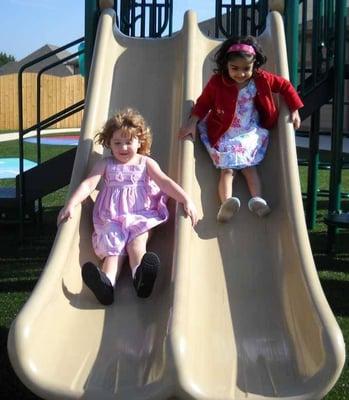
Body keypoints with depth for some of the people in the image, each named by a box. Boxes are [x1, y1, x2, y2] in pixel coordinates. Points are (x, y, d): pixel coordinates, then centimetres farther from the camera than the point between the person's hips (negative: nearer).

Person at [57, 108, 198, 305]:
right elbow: (88, 184, -3)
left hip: (141, 216, 0)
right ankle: (106, 282, -51)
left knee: (137, 245, -27)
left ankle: (141, 277, -56)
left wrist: (186, 200, -17)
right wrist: (71, 204, -20)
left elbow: (165, 182, -2)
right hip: (112, 219, 0)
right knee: (114, 248, -24)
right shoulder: (105, 165, 10)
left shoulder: (146, 163, 10)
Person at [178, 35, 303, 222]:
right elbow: (203, 103, -4)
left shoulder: (262, 79, -10)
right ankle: (226, 203, -33)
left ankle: (257, 199, -16)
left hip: (250, 133, 2)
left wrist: (294, 111, 1)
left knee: (249, 165, -9)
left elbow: (285, 86, 3)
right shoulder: (217, 81, -14)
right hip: (224, 134, -2)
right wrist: (192, 123, -16)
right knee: (227, 168, -15)